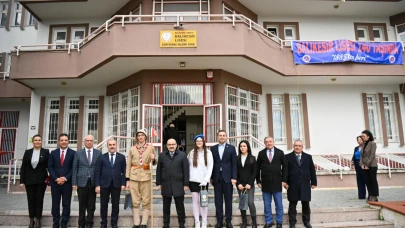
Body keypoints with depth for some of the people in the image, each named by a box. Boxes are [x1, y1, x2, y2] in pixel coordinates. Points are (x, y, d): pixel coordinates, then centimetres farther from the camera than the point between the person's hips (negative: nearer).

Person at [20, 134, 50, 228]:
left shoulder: (46, 152, -1)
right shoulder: (27, 152, 3)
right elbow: (23, 167, 3)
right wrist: (22, 181, -2)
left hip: (41, 180, -2)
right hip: (29, 180, 2)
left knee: (39, 200, 5)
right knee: (31, 200, 8)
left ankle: (38, 220, 15)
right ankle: (31, 220, 20)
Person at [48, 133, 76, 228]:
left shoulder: (73, 153, -1)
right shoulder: (53, 152, 7)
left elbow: (74, 168, -4)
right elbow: (50, 167, 2)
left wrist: (65, 178, -13)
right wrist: (56, 178, -10)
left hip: (67, 182, -2)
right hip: (55, 182, 2)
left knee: (66, 204, 4)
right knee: (55, 204, 10)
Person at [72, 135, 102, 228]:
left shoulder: (98, 153, 4)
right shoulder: (78, 153, 5)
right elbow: (74, 169, 4)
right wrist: (74, 183, -2)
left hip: (93, 183, 0)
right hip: (82, 182, 0)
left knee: (91, 205, 6)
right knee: (82, 205, 9)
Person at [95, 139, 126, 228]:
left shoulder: (121, 157, 4)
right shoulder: (101, 157, 4)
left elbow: (124, 172, 3)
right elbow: (97, 172, 1)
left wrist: (123, 184, -5)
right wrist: (97, 185, -6)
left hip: (116, 184, 0)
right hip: (104, 184, 0)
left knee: (115, 205, 7)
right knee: (103, 205, 7)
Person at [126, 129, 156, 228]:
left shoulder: (151, 147, 5)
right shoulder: (132, 149, 8)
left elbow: (154, 163, 10)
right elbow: (128, 165, 6)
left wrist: (153, 159, -14)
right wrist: (127, 179, 0)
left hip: (146, 176, -1)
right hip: (134, 177, 1)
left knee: (146, 201, 0)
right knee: (135, 201, 4)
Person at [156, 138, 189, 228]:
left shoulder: (182, 155, 0)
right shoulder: (162, 155, 6)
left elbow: (186, 170, -1)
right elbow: (158, 170, 8)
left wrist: (186, 184, -4)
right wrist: (158, 183, 4)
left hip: (178, 185, -1)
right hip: (166, 185, 2)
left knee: (180, 206, 7)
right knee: (166, 207, 12)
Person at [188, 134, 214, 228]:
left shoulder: (208, 153, -1)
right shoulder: (191, 153, 6)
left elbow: (210, 167, -4)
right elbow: (188, 166, 5)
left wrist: (205, 180, -11)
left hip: (203, 181, -2)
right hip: (193, 180, 2)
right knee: (195, 201, 5)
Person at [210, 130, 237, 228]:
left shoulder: (231, 148, 2)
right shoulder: (213, 148, 7)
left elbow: (234, 164, -1)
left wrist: (234, 177, -8)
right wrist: (211, 177, 2)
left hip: (228, 177, -1)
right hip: (217, 178, 2)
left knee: (228, 200, 5)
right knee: (218, 200, 7)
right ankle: (219, 220, 16)